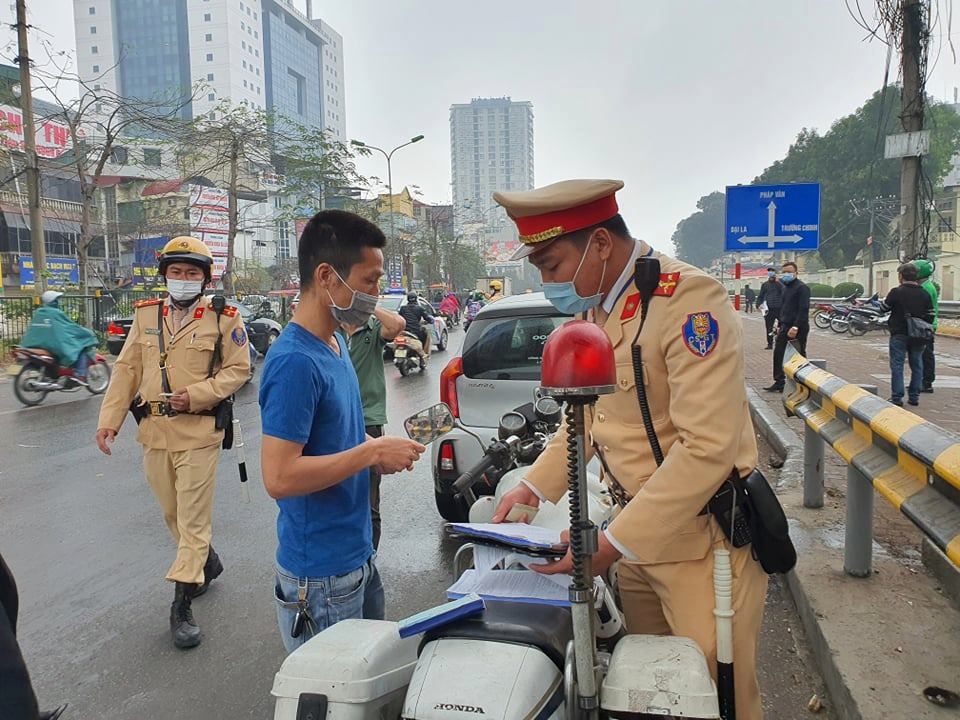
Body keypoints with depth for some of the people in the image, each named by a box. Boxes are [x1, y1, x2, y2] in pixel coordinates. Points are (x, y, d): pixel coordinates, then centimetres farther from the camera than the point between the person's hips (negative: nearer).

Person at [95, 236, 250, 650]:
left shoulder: (224, 318, -4)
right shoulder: (146, 315, 9)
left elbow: (238, 369, -4)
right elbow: (127, 369, 9)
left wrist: (198, 395, -18)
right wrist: (109, 420, 1)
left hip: (198, 432, -5)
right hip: (154, 431, 5)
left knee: (193, 518, -3)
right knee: (172, 514, 17)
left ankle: (182, 605, 5)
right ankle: (207, 563, 40)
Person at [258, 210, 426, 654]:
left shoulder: (336, 342, 6)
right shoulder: (294, 361, -24)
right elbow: (279, 477, -28)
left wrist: (379, 454, 0)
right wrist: (372, 453, -22)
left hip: (357, 556, 9)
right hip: (321, 576, -9)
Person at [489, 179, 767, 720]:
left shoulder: (688, 298, -21)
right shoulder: (595, 307, 7)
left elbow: (708, 447, -27)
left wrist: (613, 543, -24)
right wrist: (533, 488, 7)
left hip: (703, 537, -7)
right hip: (638, 529, 8)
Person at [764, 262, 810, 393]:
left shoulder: (802, 287, -11)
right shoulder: (786, 287, 17)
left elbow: (804, 309, -19)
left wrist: (795, 327, -25)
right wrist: (779, 325, 17)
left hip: (798, 328, -9)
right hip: (785, 327, 9)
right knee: (778, 354, 8)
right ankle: (779, 382, 16)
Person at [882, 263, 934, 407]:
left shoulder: (896, 292, -11)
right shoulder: (925, 294, 2)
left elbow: (884, 308, -1)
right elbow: (930, 316, 5)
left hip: (899, 335, -4)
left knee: (897, 365, 0)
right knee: (917, 365, 12)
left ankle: (897, 398, -2)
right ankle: (914, 397, 16)